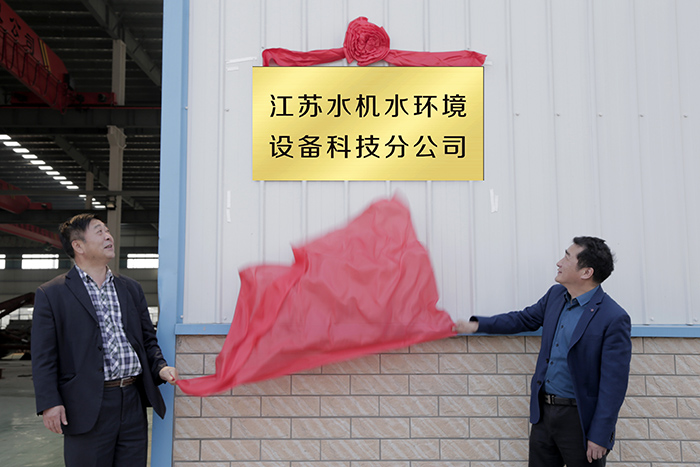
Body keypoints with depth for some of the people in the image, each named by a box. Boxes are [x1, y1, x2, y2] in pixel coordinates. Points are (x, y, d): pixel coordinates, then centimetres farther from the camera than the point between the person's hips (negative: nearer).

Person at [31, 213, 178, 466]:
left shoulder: (131, 288, 14)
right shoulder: (51, 294, 1)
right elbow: (43, 356, -3)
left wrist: (160, 367, -1)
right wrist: (49, 403, -11)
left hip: (133, 402, 4)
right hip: (88, 407, -4)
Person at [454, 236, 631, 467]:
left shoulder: (614, 319, -18)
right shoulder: (556, 295, 3)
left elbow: (614, 384, -18)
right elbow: (524, 319, 18)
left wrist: (600, 436, -17)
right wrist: (476, 325, 12)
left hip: (580, 419, -6)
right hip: (543, 412, 7)